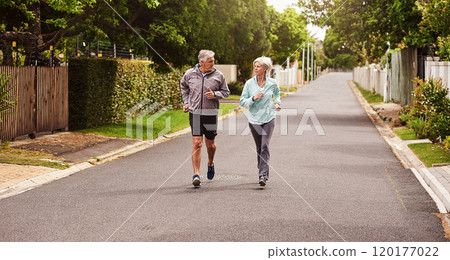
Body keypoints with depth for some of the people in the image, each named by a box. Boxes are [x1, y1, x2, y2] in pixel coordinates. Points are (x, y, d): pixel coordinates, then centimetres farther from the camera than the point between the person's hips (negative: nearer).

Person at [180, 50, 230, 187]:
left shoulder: (218, 75, 0)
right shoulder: (189, 74, 1)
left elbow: (226, 92, 10)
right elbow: (183, 86, 22)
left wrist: (215, 94, -10)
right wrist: (186, 101, 12)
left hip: (211, 113, 1)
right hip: (195, 112, -1)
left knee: (210, 144, 11)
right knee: (197, 143, -9)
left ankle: (210, 164, 43)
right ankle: (196, 174, -8)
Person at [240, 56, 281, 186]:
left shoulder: (272, 83, -1)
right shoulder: (249, 83, -2)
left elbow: (277, 93, 23)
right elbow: (242, 101, 0)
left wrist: (277, 103, 5)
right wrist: (254, 98, -16)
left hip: (268, 118, -2)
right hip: (254, 119, 2)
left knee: (265, 146, -15)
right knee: (259, 148, 9)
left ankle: (263, 175, -19)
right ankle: (263, 172, 27)